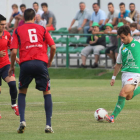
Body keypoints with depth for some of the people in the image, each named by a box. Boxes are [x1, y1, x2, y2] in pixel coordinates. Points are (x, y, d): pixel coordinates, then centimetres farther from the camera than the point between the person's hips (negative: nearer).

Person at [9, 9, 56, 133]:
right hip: (41, 62, 0)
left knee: (22, 92, 18)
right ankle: (48, 125, 1)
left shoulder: (18, 30, 11)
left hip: (25, 63, 0)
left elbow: (14, 51, 1)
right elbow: (53, 47, 7)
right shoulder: (42, 29, 15)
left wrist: (12, 67, 15)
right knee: (47, 92, 10)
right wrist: (50, 61, 23)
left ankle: (22, 121, 1)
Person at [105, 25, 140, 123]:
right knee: (128, 97, 5)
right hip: (125, 73, 6)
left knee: (123, 93, -20)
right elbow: (119, 63, 21)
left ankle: (113, 117, -18)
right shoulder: (122, 47, 12)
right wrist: (114, 77, 20)